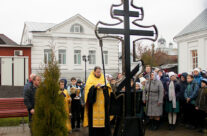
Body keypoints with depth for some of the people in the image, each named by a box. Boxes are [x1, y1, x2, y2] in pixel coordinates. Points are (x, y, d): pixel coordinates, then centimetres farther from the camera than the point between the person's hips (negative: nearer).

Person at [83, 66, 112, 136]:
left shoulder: (104, 79, 15)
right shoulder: (90, 79, 7)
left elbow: (108, 89, 8)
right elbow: (88, 88, -8)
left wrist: (105, 86, -13)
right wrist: (95, 86, -23)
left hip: (102, 103, 3)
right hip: (94, 103, -2)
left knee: (103, 117, -1)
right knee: (94, 119, -5)